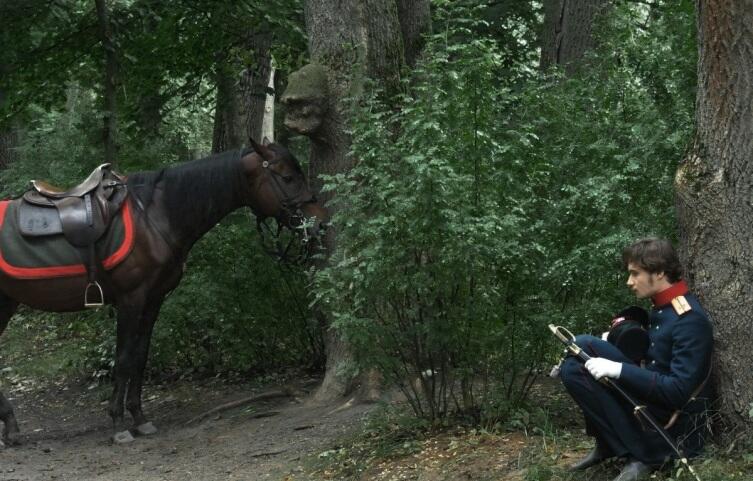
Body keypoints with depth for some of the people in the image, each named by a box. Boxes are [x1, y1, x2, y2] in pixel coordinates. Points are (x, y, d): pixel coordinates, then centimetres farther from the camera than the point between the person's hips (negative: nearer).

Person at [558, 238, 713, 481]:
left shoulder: (690, 320, -19)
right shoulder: (663, 306, 9)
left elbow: (678, 391, -25)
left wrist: (619, 369, -26)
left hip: (674, 419, -9)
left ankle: (644, 453, -15)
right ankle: (610, 444, 0)